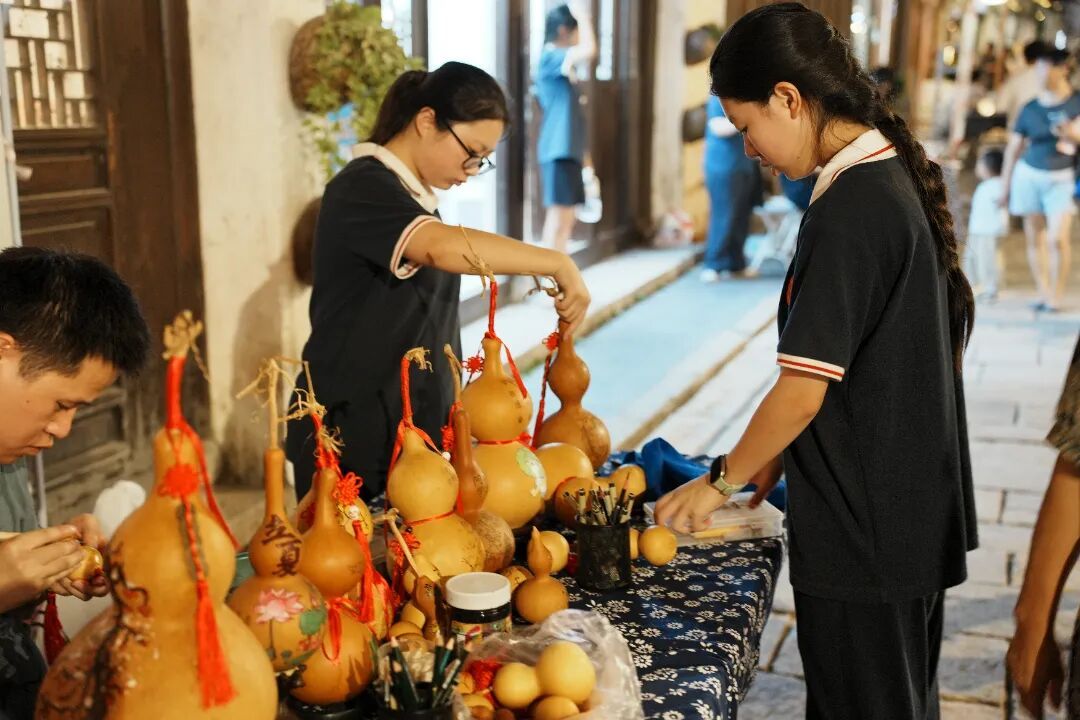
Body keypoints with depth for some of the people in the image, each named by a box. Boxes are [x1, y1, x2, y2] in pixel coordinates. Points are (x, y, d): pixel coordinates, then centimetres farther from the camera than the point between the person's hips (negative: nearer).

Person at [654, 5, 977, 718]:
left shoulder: (848, 210, -23)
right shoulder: (899, 176, 6)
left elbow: (803, 391, -22)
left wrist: (721, 480, -7)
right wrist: (783, 454, 15)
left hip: (864, 531, -9)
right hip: (917, 512, 9)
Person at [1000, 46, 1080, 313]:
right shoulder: (1031, 108, 6)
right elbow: (1013, 147, 11)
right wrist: (1005, 184, 10)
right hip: (1029, 175, 3)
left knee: (1058, 239, -12)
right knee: (1034, 239, 5)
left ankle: (1056, 295, -1)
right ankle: (1042, 292, 14)